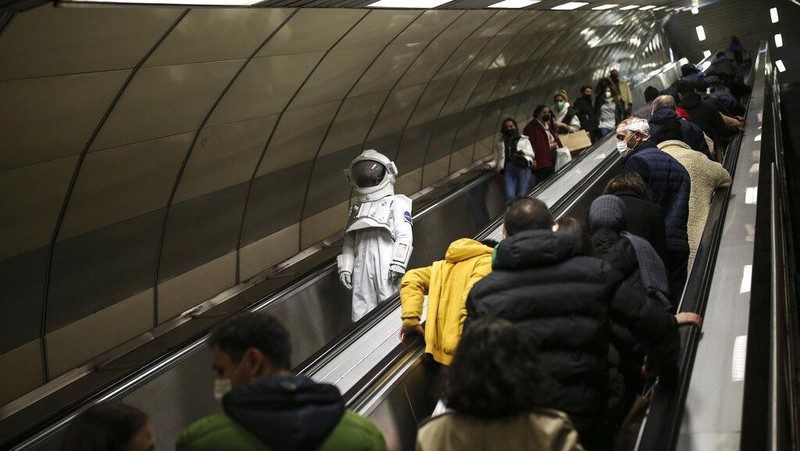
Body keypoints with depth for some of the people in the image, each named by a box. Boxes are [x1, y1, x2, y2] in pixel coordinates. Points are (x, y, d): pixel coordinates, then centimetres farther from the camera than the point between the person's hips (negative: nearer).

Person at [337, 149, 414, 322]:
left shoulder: (396, 203, 6)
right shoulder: (356, 210, 24)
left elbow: (404, 236, -4)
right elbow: (349, 242, 21)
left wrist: (398, 264, -13)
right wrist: (345, 267, 10)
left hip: (386, 266, -5)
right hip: (362, 268, 5)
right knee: (361, 309, 0)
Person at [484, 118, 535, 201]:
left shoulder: (524, 139, 26)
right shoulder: (500, 143, 28)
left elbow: (531, 154, 14)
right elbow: (496, 159, 21)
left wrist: (522, 151, -5)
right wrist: (489, 165, 1)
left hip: (524, 166, -1)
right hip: (508, 168, 1)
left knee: (522, 196, -19)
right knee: (510, 196, -22)